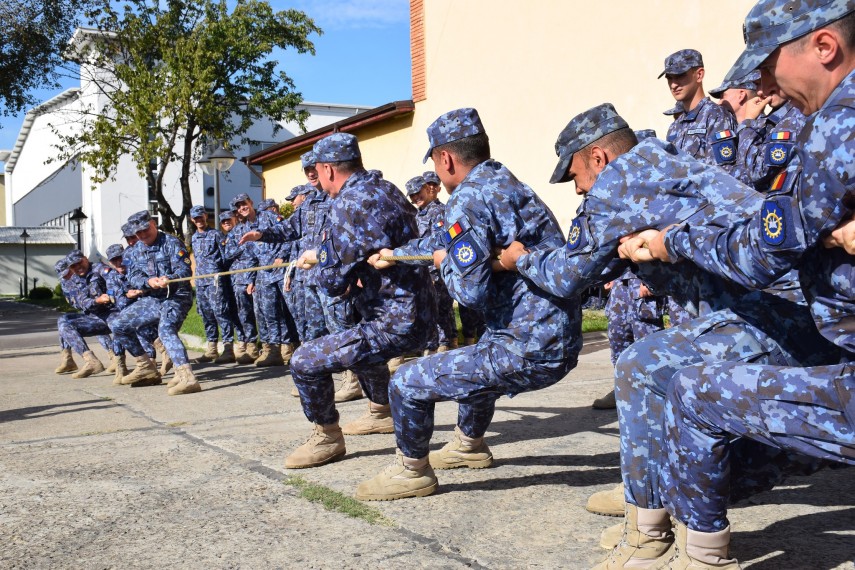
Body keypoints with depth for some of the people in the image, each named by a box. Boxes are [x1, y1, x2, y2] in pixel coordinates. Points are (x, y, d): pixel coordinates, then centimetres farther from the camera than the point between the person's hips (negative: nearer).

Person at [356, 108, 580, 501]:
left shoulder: (467, 198, -14)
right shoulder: (510, 185, 15)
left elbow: (471, 290, -22)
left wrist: (444, 262, -2)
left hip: (529, 351, -10)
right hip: (562, 343, 10)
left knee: (407, 383, -2)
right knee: (475, 358, 37)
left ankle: (412, 471, 20)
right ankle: (470, 446, 54)